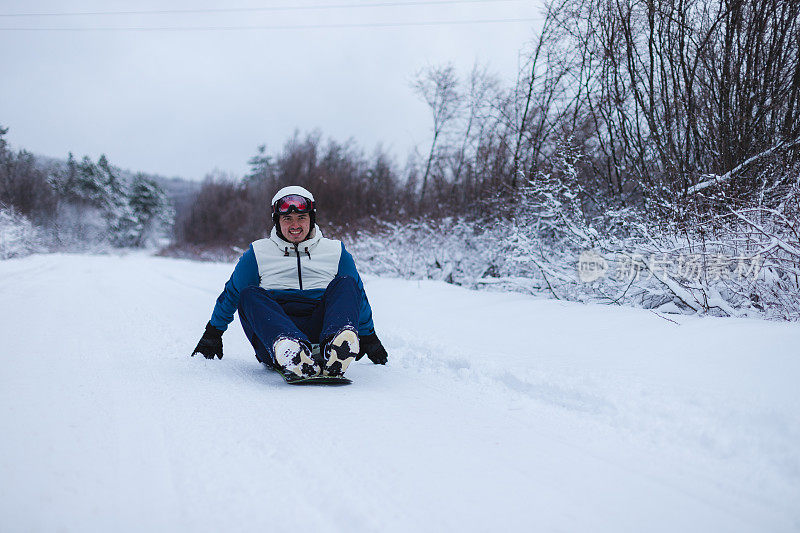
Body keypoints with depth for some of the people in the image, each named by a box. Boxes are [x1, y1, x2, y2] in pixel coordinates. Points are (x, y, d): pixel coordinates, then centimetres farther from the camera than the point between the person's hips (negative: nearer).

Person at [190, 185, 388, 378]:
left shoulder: (335, 252, 16)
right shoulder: (258, 254, 13)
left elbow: (358, 295, 26)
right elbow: (231, 293, 24)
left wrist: (368, 338, 29)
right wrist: (212, 334, 27)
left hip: (319, 326, 1)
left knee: (346, 283, -20)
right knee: (249, 294, -26)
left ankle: (335, 349, -50)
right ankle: (287, 351, -57)